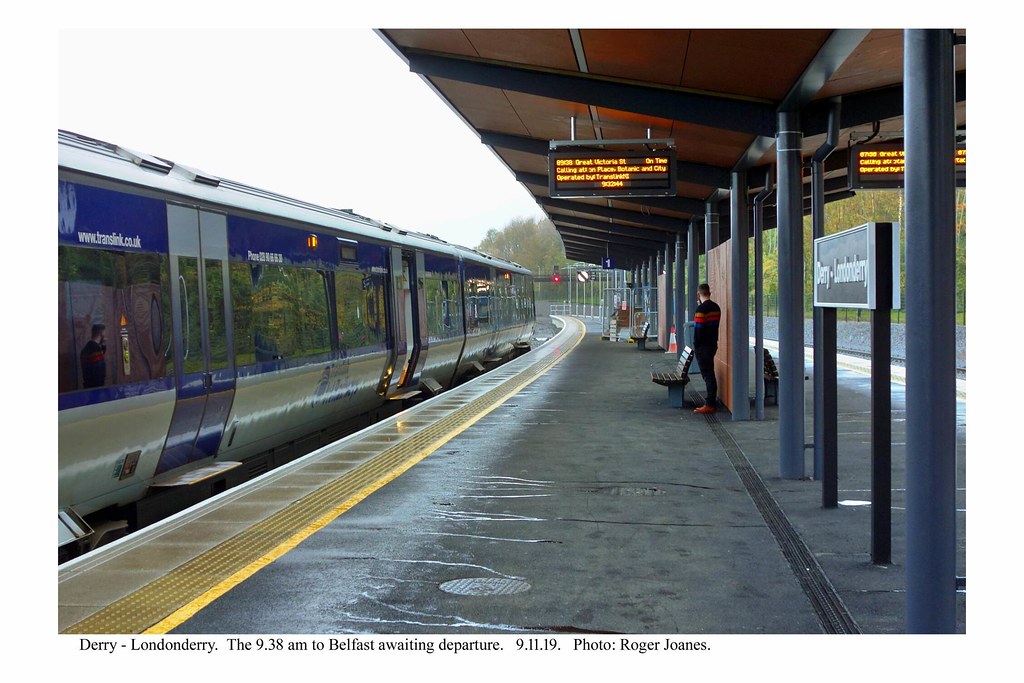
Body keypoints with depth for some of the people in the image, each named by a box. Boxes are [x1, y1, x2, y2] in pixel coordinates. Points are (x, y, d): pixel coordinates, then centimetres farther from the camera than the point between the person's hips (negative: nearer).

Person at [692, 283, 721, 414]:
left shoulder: (701, 309, -17)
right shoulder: (716, 307, 9)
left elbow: (698, 329, -18)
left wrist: (696, 346, -11)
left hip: (703, 346, -8)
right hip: (713, 344, 8)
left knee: (707, 374, -6)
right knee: (710, 374, 14)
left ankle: (710, 404, -5)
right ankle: (712, 401, 19)